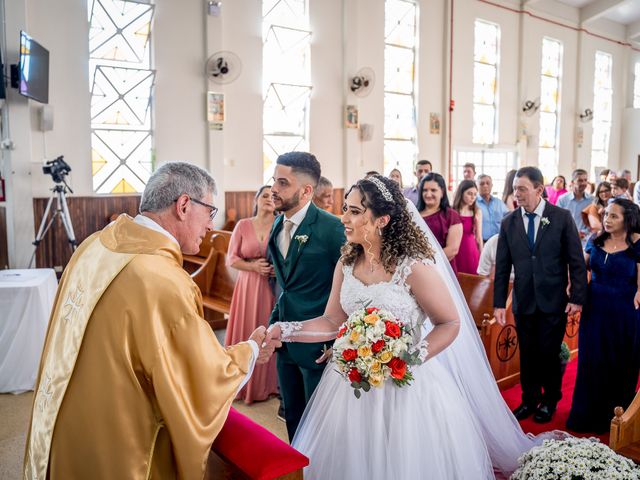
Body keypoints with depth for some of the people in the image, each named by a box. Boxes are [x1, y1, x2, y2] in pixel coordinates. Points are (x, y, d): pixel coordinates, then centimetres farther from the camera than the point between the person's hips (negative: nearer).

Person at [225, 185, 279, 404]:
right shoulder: (243, 225, 2)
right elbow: (232, 258, 2)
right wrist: (254, 266, -13)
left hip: (274, 287, -1)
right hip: (248, 286, 1)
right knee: (246, 332, 5)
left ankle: (267, 383, 23)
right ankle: (245, 383, 21)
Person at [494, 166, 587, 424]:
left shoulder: (562, 217, -5)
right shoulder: (509, 222, 1)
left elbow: (576, 261, -3)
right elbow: (502, 266, 2)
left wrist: (577, 297, -8)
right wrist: (499, 303, 0)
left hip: (554, 300, -2)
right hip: (524, 301, 2)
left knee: (549, 353, 6)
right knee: (527, 354, 11)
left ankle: (550, 400, 28)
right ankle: (530, 400, 29)